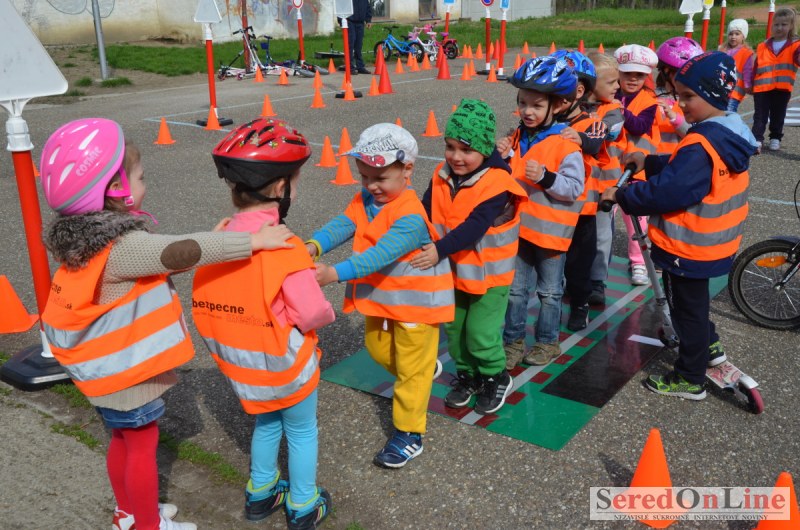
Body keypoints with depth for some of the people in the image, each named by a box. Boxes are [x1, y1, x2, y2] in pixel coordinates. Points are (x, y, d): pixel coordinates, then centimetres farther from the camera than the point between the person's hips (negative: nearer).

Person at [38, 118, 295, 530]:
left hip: (106, 370, 9)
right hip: (129, 374, -9)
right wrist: (253, 241, -31)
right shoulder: (122, 247, -31)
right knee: (142, 447, 11)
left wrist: (211, 247, 0)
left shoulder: (85, 239, -1)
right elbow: (181, 251, -36)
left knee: (122, 442, 25)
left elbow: (158, 260, 5)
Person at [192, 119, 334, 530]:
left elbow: (205, 305, -2)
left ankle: (261, 494, 44)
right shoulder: (285, 248, -27)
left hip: (242, 363, 6)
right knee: (301, 432, 17)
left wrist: (242, 329, 10)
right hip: (286, 364, -5)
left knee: (267, 423, 28)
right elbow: (312, 313, -28)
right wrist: (327, 314, -5)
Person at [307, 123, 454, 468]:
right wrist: (314, 246, -41)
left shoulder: (410, 216, -29)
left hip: (416, 300, -8)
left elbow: (382, 254, -40)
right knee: (378, 348, 26)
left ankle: (409, 434, 20)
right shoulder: (365, 201, -4)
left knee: (411, 368, 5)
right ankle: (426, 367, 52)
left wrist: (336, 273, -51)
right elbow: (341, 225, -20)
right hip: (382, 297, 8)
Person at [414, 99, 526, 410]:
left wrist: (440, 250, -43)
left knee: (481, 333, 0)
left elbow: (474, 227, -34)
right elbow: (425, 212, -5)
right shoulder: (442, 176, -5)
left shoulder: (496, 183, -24)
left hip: (488, 274, -6)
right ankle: (467, 375, 39)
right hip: (453, 271, 6)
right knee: (454, 329, 18)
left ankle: (496, 379, 27)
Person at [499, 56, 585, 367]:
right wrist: (503, 159, -7)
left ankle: (547, 342, 29)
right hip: (520, 227, 5)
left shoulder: (565, 144, -16)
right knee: (516, 289, 15)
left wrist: (545, 177, -31)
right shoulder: (518, 138, 3)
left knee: (549, 291, 13)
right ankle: (513, 340, 28)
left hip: (550, 231, -5)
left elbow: (575, 188, -19)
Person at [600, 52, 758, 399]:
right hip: (713, 243, 9)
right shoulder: (729, 136, 3)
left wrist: (622, 195, -21)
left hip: (688, 248, -9)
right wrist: (650, 162, 7)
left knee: (687, 308, 7)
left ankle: (690, 379, 22)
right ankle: (709, 348, 47)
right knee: (694, 301, 29)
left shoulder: (701, 146, -29)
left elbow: (668, 191, -33)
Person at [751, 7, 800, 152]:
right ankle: (757, 140, -5)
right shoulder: (763, 46, 8)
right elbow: (756, 67, 11)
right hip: (762, 87, 1)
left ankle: (775, 138, 25)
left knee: (778, 116, 11)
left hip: (782, 88, 0)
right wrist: (751, 84, 10)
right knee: (760, 115, -3)